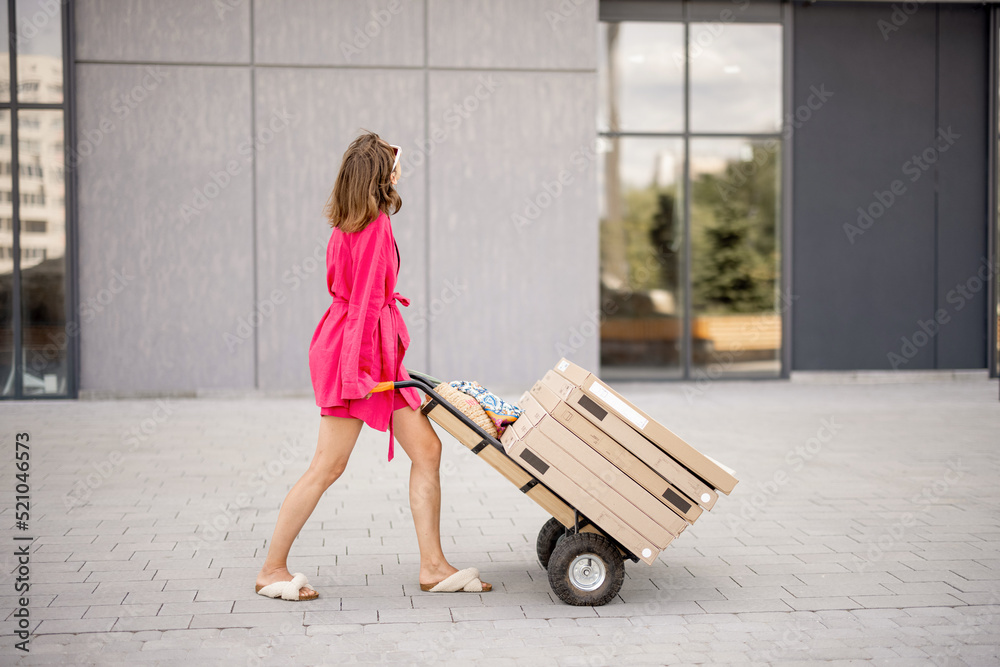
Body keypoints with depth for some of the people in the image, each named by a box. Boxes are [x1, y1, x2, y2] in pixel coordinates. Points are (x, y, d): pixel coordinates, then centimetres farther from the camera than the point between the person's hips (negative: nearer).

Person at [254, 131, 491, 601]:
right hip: (357, 352, -10)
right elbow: (364, 302, -19)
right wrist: (355, 370, -20)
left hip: (379, 355, 10)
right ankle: (273, 570, 9)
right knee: (327, 466, -3)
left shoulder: (351, 226, 11)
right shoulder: (375, 228, -16)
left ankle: (433, 566, 11)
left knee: (426, 450, 7)